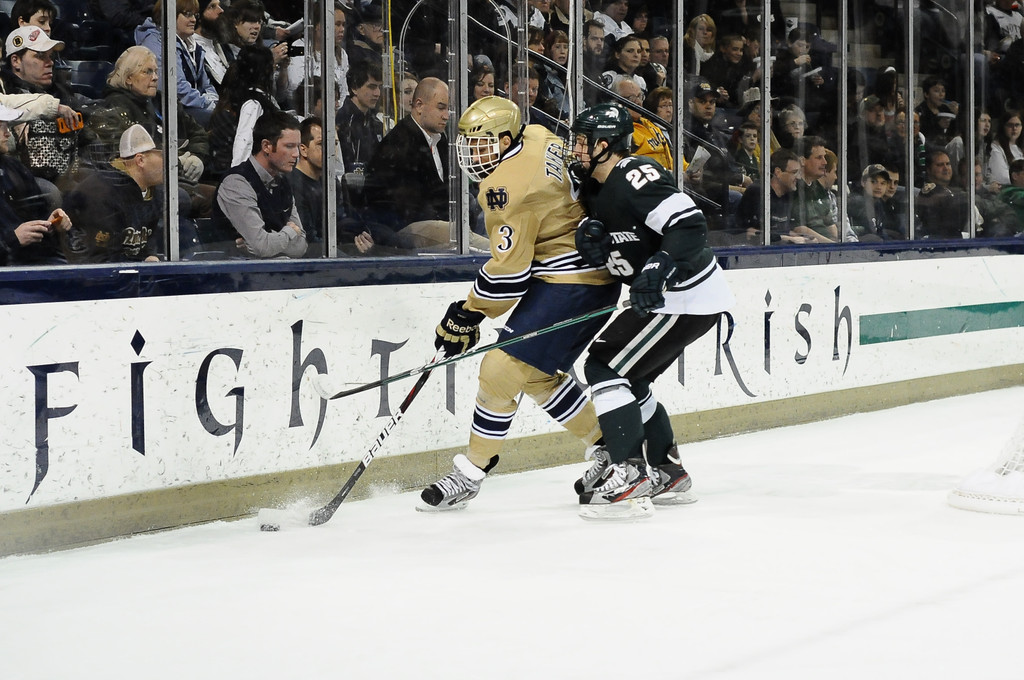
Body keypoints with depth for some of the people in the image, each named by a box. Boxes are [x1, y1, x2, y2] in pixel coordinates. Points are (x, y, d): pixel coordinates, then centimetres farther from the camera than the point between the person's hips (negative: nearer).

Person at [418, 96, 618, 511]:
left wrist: (466, 318, -10)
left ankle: (469, 474, 0)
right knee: (538, 375, 17)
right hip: (597, 274, 11)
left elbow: (509, 268, -20)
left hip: (571, 284, -11)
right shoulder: (536, 138, 7)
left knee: (501, 368, -9)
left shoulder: (508, 184, -20)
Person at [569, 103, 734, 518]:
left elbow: (690, 225, -27)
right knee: (628, 378, 18)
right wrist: (590, 238, -8)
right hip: (663, 297, 11)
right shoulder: (596, 187, 12)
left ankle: (629, 476, -17)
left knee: (605, 367, -12)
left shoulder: (636, 177, -19)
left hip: (688, 299, -11)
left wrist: (659, 269, -35)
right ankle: (667, 474, 25)